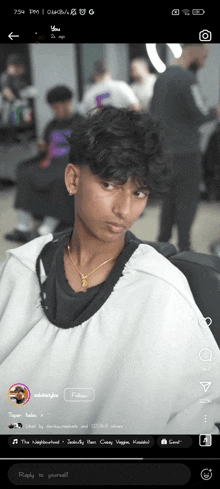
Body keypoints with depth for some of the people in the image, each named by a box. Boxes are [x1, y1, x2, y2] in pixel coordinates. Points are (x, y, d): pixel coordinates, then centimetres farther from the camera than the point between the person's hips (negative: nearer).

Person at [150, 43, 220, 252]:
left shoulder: (162, 77, 13)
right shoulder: (186, 78, -15)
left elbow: (153, 112, 19)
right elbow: (201, 115, -16)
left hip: (165, 152, 8)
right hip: (185, 153, -8)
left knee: (169, 199, 16)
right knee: (188, 201, 1)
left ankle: (162, 242, 22)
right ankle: (184, 247, 7)